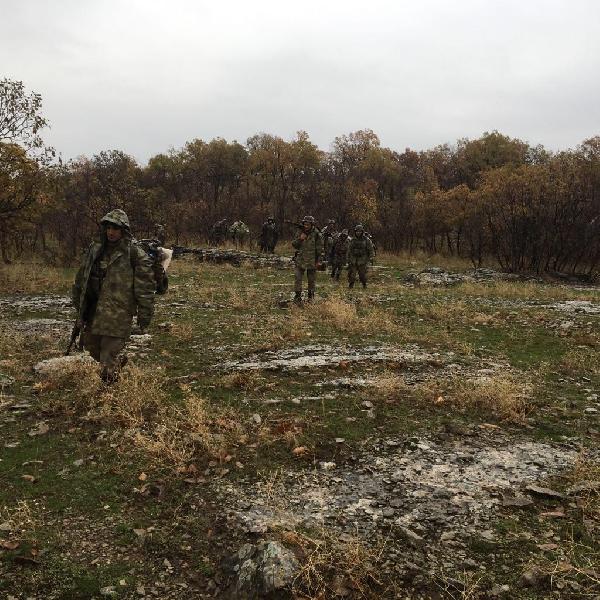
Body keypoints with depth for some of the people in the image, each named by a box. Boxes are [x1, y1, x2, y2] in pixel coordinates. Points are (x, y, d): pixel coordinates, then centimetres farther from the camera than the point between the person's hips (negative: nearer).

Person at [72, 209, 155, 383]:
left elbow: (145, 286, -9)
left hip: (118, 312, -7)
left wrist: (144, 315, -10)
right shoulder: (95, 249, 10)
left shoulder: (135, 253, -9)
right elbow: (81, 277, 20)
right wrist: (78, 303, 23)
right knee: (90, 344, 18)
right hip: (93, 308, 7)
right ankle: (118, 360, 43)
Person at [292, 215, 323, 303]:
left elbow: (320, 249, -5)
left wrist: (319, 261, -8)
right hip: (300, 260, 3)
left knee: (312, 280, 10)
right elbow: (294, 245, 6)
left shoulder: (316, 235, -7)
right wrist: (300, 239, -12)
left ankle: (311, 296, 26)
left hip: (312, 262, -2)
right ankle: (297, 296, 4)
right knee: (298, 279, -3)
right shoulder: (301, 233, 5)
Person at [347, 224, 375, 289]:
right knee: (351, 274, -2)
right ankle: (350, 285, 8)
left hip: (362, 261, -2)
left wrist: (371, 258, -8)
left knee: (362, 274, 2)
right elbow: (349, 251, 11)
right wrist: (347, 259, 8)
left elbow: (371, 250, 0)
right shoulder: (352, 240, 5)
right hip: (353, 260, 2)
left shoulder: (366, 240, -3)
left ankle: (364, 285, 20)